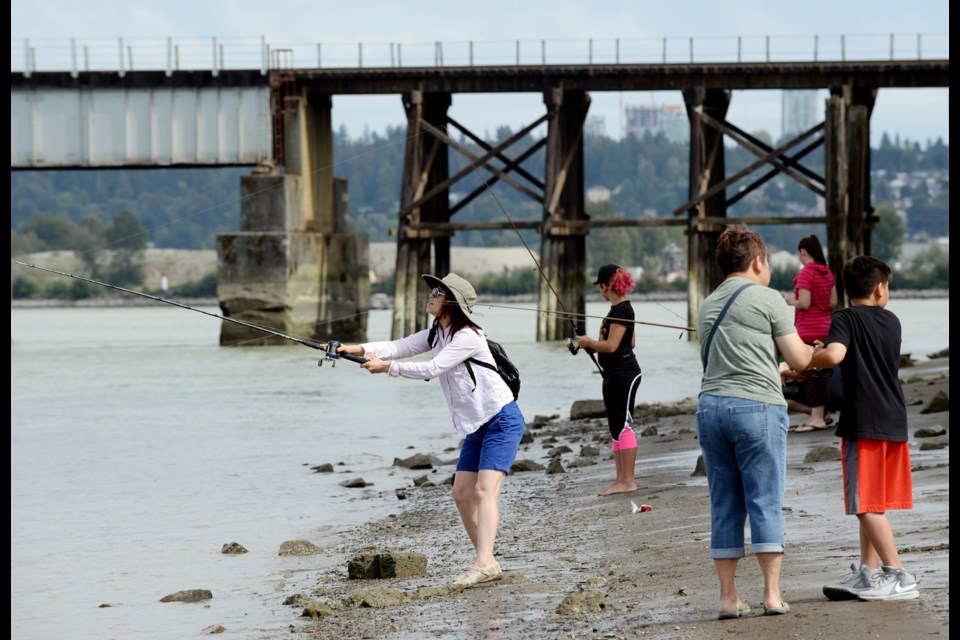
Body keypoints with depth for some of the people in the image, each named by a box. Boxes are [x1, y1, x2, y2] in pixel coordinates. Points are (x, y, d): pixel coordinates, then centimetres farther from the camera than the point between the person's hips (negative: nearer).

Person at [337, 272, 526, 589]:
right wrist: (358, 349, -15)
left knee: (485, 489, -21)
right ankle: (487, 562, 10)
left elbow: (431, 369, -23)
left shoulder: (468, 336, -18)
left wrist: (388, 367, -23)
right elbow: (398, 347, -1)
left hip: (501, 421, -10)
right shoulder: (436, 334, 10)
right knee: (462, 493, 5)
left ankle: (483, 563, -33)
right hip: (475, 427, 10)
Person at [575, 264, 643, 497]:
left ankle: (628, 481, -9)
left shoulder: (621, 310, -16)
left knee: (623, 425, -9)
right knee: (615, 426, 11)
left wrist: (588, 342, -5)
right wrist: (593, 345, 17)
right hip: (613, 373, 11)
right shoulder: (618, 309, 15)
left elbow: (611, 346, -21)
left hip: (624, 373, -11)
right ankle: (621, 480, 14)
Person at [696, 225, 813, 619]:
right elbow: (798, 360, 1)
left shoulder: (708, 307, 18)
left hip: (711, 408, 5)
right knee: (766, 505, -1)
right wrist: (811, 350, 25)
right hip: (757, 408, -5)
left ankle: (728, 597, 7)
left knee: (724, 509, 7)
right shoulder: (767, 299, -1)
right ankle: (772, 594, -2)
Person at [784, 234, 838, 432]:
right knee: (821, 373, 14)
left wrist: (791, 301, -1)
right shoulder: (827, 273, 9)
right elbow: (833, 302, 12)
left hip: (809, 330, -8)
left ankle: (817, 418, -9)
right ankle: (821, 414, 21)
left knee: (809, 373, -6)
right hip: (825, 328, 8)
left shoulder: (806, 273, -14)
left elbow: (804, 304, -19)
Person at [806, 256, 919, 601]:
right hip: (894, 422, 7)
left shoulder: (846, 319, -7)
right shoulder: (891, 321, 13)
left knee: (867, 505, -6)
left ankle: (899, 576, -11)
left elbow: (835, 355, -25)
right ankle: (868, 574, 17)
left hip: (863, 423, -7)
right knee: (873, 503, 14)